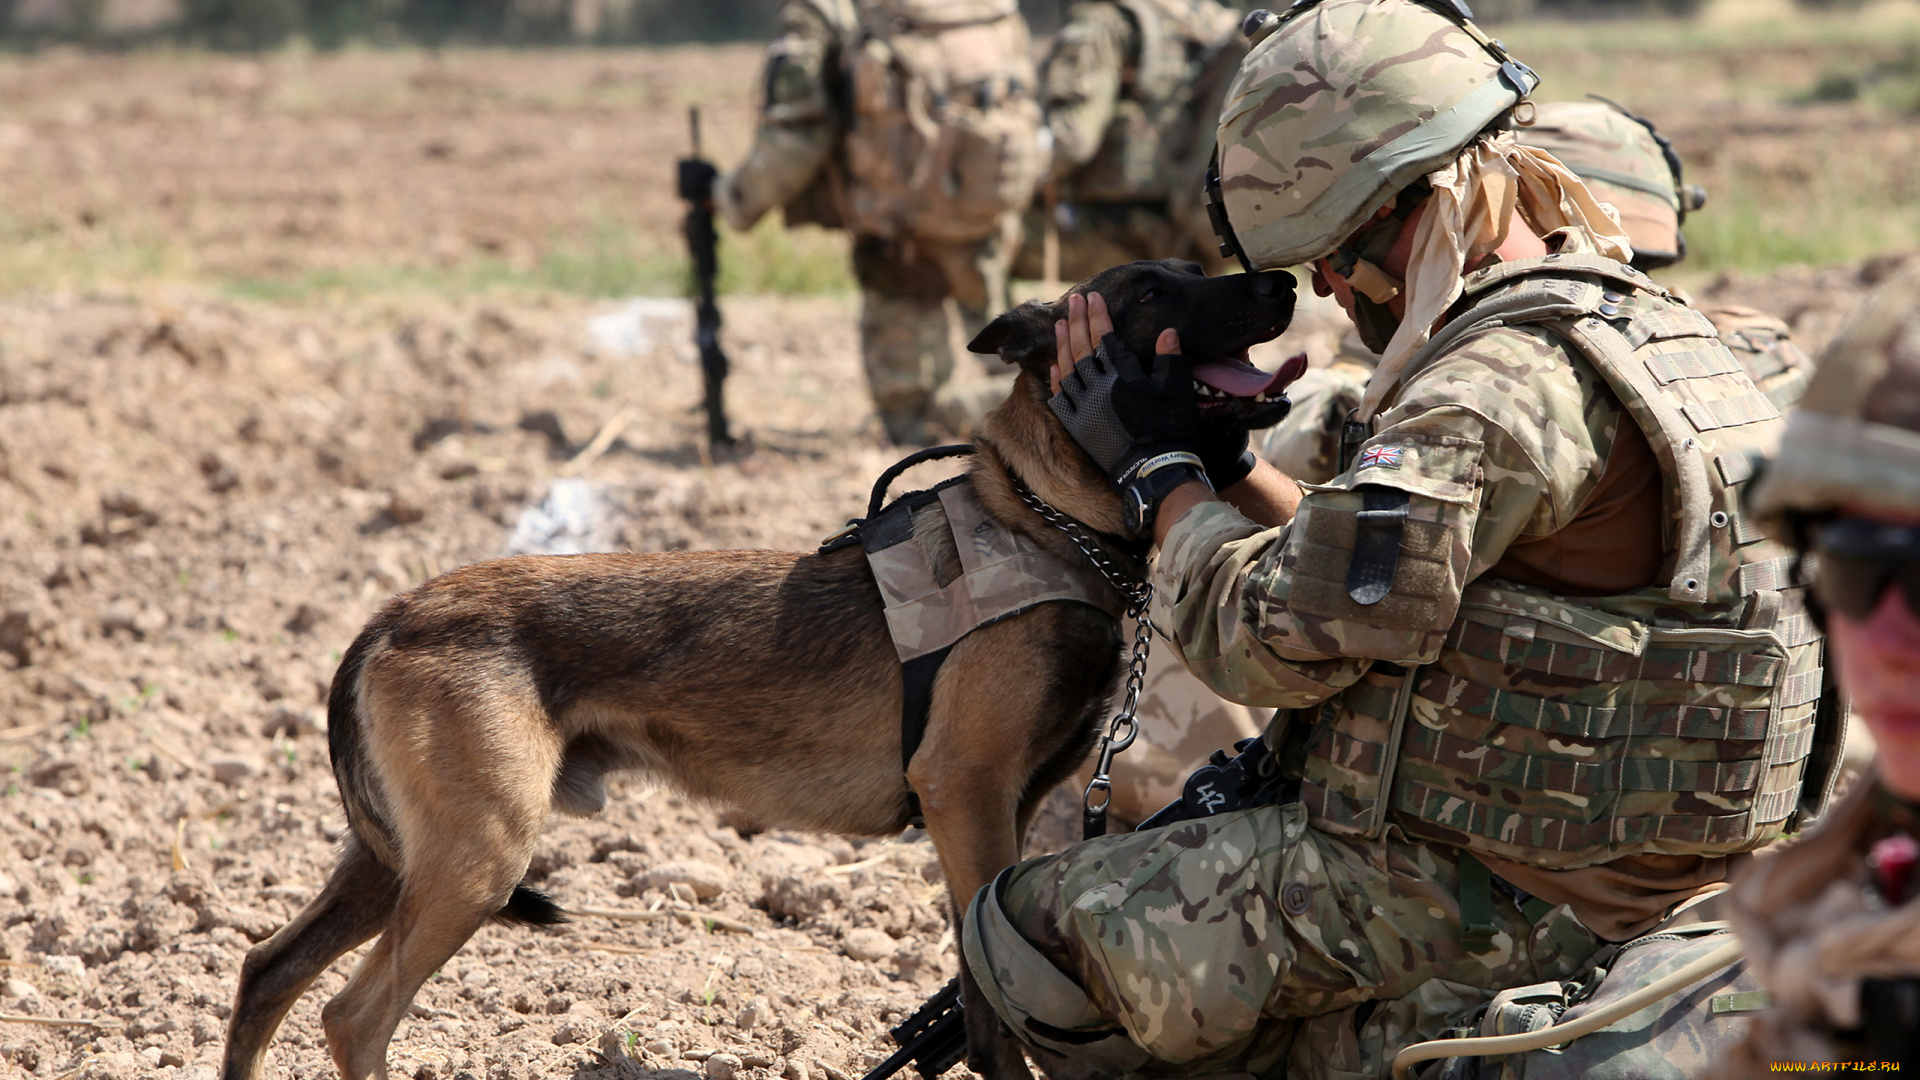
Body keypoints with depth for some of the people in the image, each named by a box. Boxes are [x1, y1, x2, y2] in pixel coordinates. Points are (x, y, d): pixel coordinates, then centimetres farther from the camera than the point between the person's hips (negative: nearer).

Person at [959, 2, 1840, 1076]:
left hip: (1473, 900, -10)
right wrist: (1226, 458, 14)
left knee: (1026, 936, -1)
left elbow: (1271, 635, -19)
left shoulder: (1503, 390, -22)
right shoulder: (1663, 331, 10)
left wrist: (1159, 469, -4)